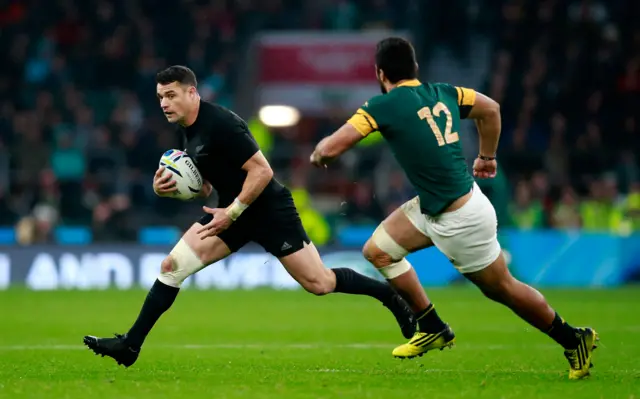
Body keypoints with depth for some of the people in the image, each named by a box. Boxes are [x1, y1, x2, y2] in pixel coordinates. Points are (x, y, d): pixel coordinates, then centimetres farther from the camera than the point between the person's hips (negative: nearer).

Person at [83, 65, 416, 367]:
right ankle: (130, 346, 1)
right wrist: (165, 187, -2)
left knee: (319, 283, -6)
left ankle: (389, 294, 17)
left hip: (270, 209, -8)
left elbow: (262, 171, -24)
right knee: (172, 267, -2)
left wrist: (232, 212, -22)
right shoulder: (187, 130, 6)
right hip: (232, 210, 8)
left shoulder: (220, 124, -22)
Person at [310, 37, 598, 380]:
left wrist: (319, 154, 3)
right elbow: (490, 109, 17)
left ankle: (574, 340, 21)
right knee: (377, 250, 12)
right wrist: (487, 156, 31)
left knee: (501, 288, 7)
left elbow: (330, 148, -21)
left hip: (461, 220, -8)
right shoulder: (443, 93, 2)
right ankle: (433, 329, 22)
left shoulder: (383, 106, -19)